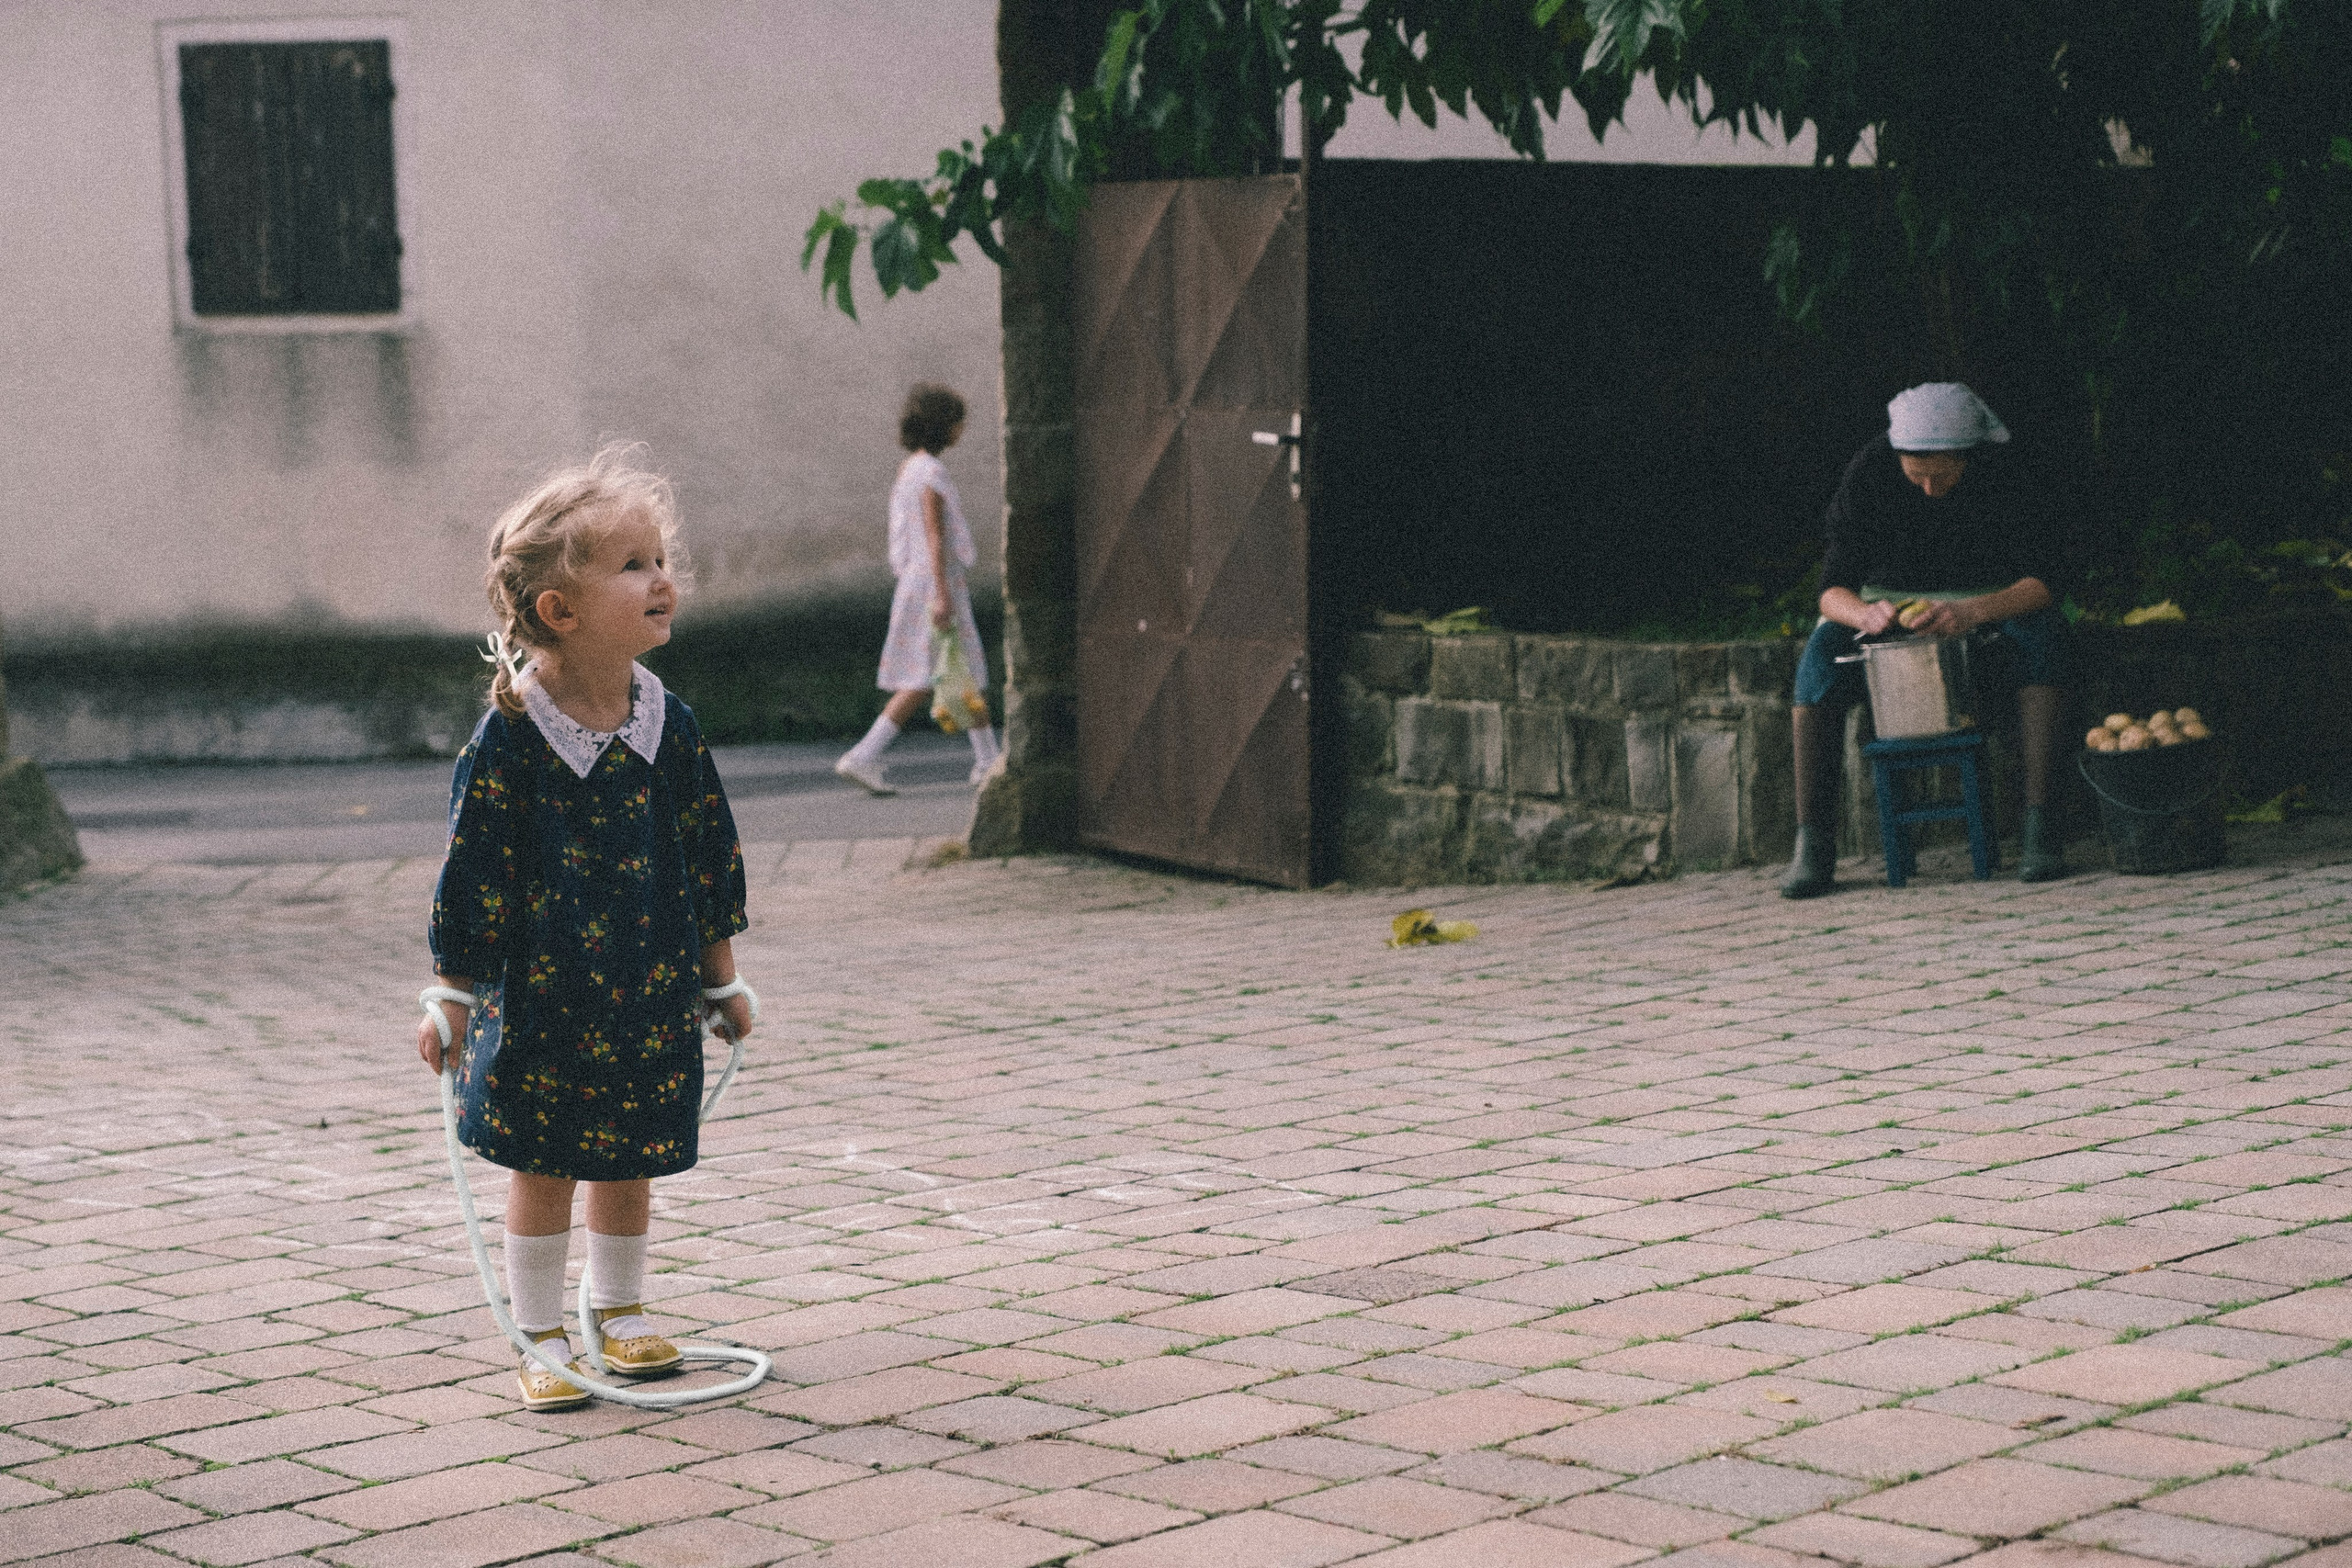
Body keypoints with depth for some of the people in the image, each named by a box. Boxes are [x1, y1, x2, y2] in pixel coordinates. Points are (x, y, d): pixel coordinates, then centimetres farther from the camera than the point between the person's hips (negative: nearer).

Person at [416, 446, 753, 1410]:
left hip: (649, 993, 4)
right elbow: (471, 871, -10)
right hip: (539, 995, -4)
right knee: (541, 1169, 6)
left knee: (629, 1160, 14)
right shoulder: (509, 737, -16)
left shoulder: (665, 723, -3)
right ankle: (541, 1338, 20)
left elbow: (710, 852, 8)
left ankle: (620, 1312, 33)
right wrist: (452, 999, -6)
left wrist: (720, 976, 13)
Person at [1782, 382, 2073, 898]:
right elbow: (1832, 592, -19)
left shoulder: (2004, 472, -21)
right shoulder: (1869, 473, -19)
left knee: (2042, 632, -34)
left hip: (1989, 601, -1)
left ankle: (2038, 826, -36)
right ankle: (1813, 844, -28)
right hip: (1890, 601, 1)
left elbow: (2040, 583, -27)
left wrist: (1974, 612, -48)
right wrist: (1865, 614, -44)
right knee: (1823, 652, -29)